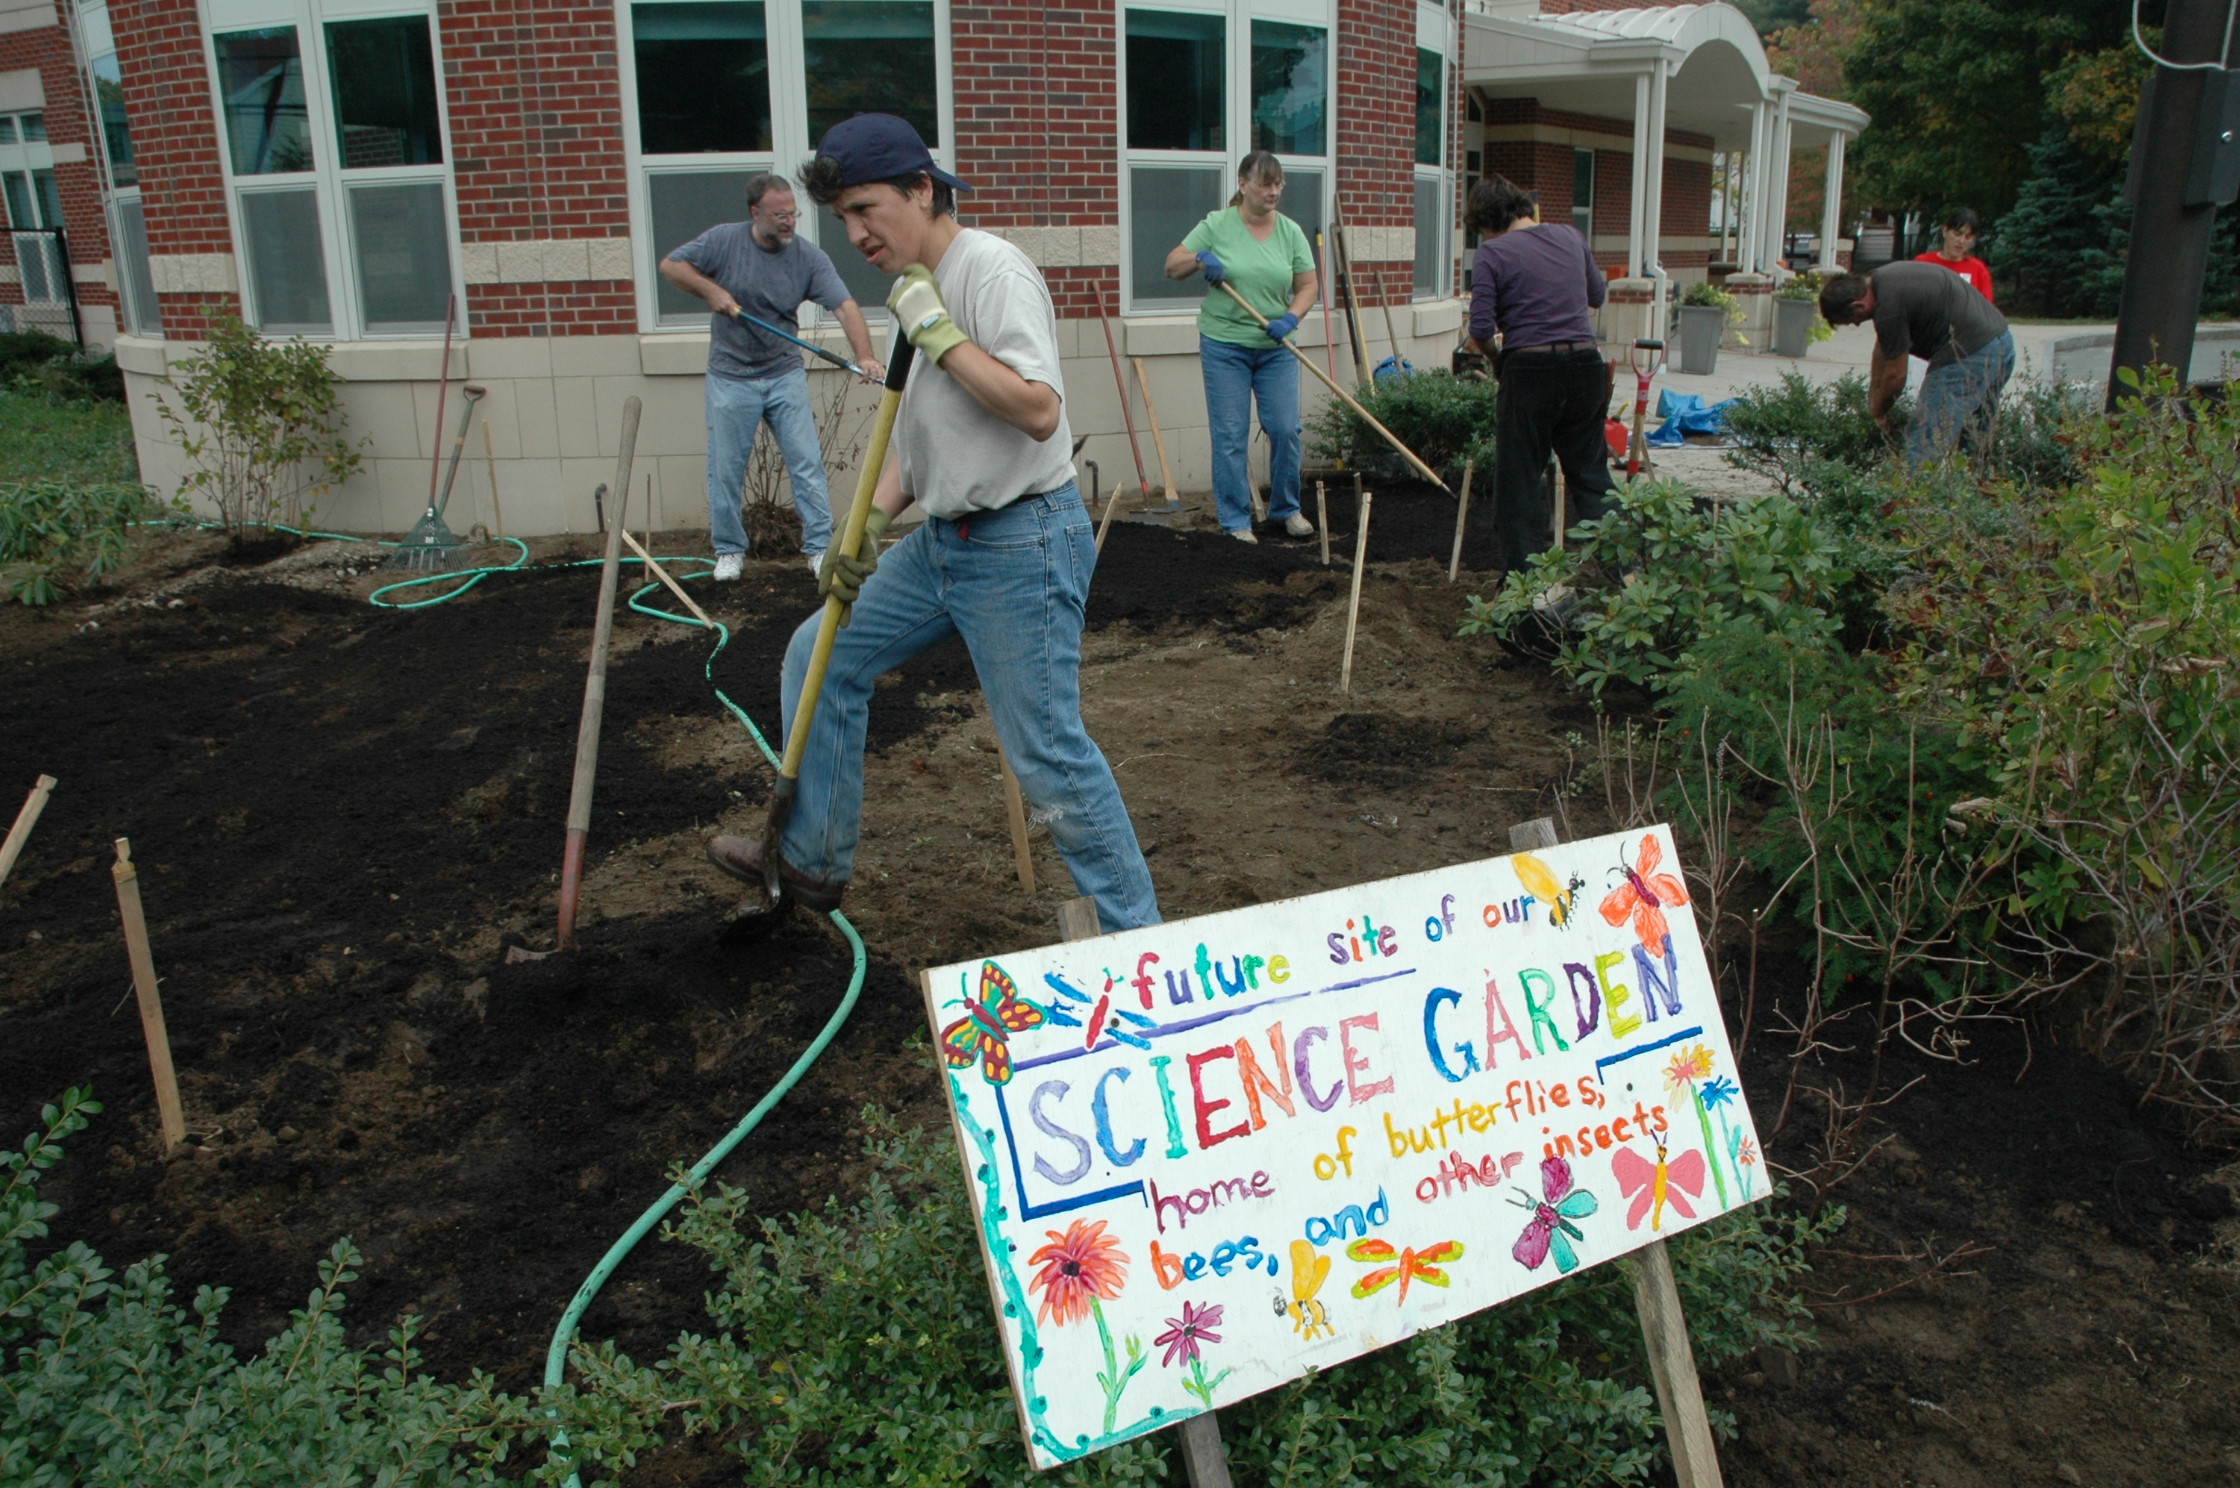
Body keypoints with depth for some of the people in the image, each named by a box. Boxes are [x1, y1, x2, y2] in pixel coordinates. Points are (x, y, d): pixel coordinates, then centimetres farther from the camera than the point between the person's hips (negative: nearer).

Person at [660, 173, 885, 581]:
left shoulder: (809, 256, -7)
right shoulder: (724, 240, -7)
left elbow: (845, 306, -17)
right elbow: (671, 265, 0)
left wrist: (865, 356, -32)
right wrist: (711, 289, -17)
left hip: (785, 375, 1)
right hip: (730, 377, 0)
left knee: (807, 463, -2)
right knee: (726, 470, 6)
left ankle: (820, 547, 6)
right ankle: (729, 550, 20)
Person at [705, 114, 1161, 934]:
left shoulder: (993, 270, -15)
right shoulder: (919, 288, 13)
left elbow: (1038, 411, -27)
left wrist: (935, 330, -22)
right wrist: (868, 522, 7)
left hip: (1022, 545, -10)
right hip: (943, 541, 10)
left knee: (1050, 758, -8)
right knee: (820, 655, 17)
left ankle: (1137, 939, 7)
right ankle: (812, 859, 31)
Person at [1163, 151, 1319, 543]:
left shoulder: (1291, 231, 3)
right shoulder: (1217, 225, -4)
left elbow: (1307, 285, 5)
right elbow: (1172, 266, 0)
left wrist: (1290, 319, -13)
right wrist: (1199, 259, -20)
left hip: (1276, 347, 3)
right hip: (1224, 345, -3)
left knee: (1286, 430, 3)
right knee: (1230, 436, 0)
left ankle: (1287, 509, 22)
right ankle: (1235, 520, 10)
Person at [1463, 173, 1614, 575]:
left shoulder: (1493, 253, -7)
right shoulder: (1570, 237, 9)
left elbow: (1481, 330, -12)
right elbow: (1598, 293, 23)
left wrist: (1486, 347, 8)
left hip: (1529, 370, -5)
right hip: (1585, 365, 5)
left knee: (1519, 479, 6)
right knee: (1590, 473, 14)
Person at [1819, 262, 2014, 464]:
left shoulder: (1890, 305, -18)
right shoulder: (1881, 279, 12)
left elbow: (1896, 375, -8)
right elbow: (1883, 345, 23)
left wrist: (1878, 412, 10)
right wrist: (1873, 397, 28)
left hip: (1970, 353, -10)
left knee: (1925, 451, -8)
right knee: (1974, 444, 19)